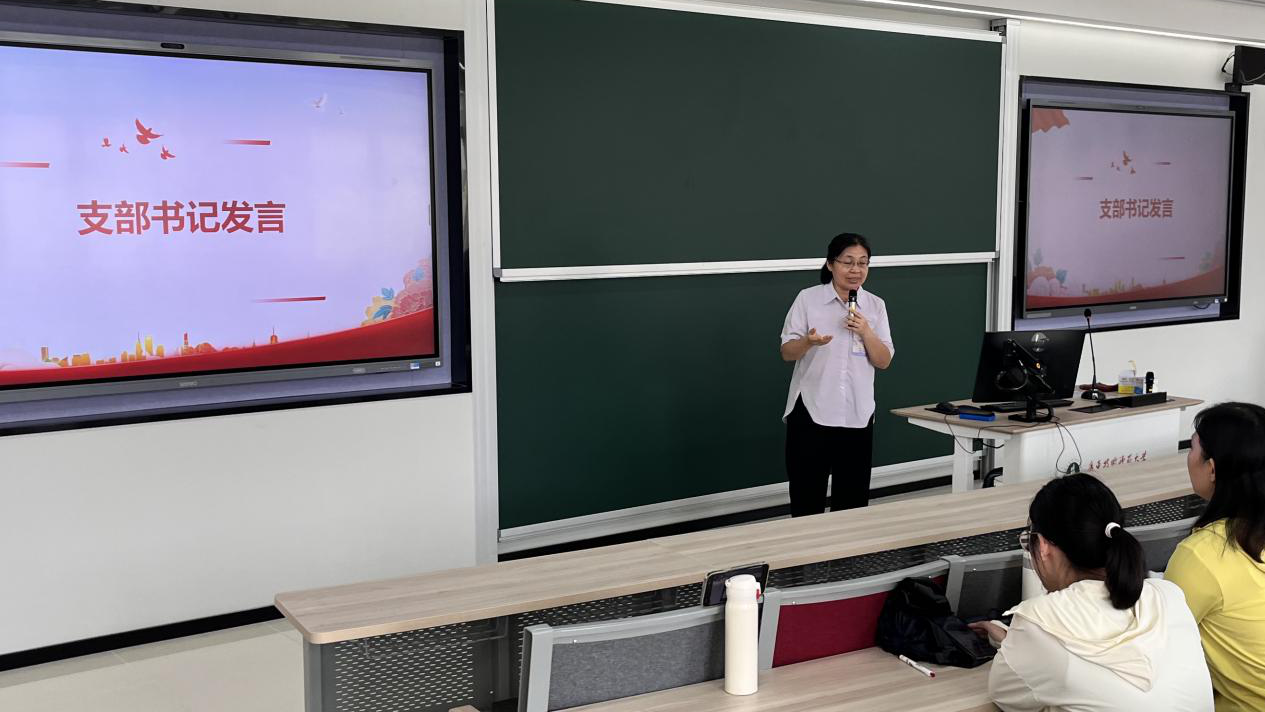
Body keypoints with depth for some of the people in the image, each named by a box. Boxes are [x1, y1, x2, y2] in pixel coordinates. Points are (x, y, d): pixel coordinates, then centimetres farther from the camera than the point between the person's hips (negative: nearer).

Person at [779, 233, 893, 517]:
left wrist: (866, 333, -13)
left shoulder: (875, 305, 6)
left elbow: (884, 361, 4)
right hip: (811, 411, -3)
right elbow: (787, 353, -3)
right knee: (806, 497, 0)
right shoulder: (808, 298, -2)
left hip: (857, 415, 3)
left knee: (852, 498, 9)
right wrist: (809, 341, -24)